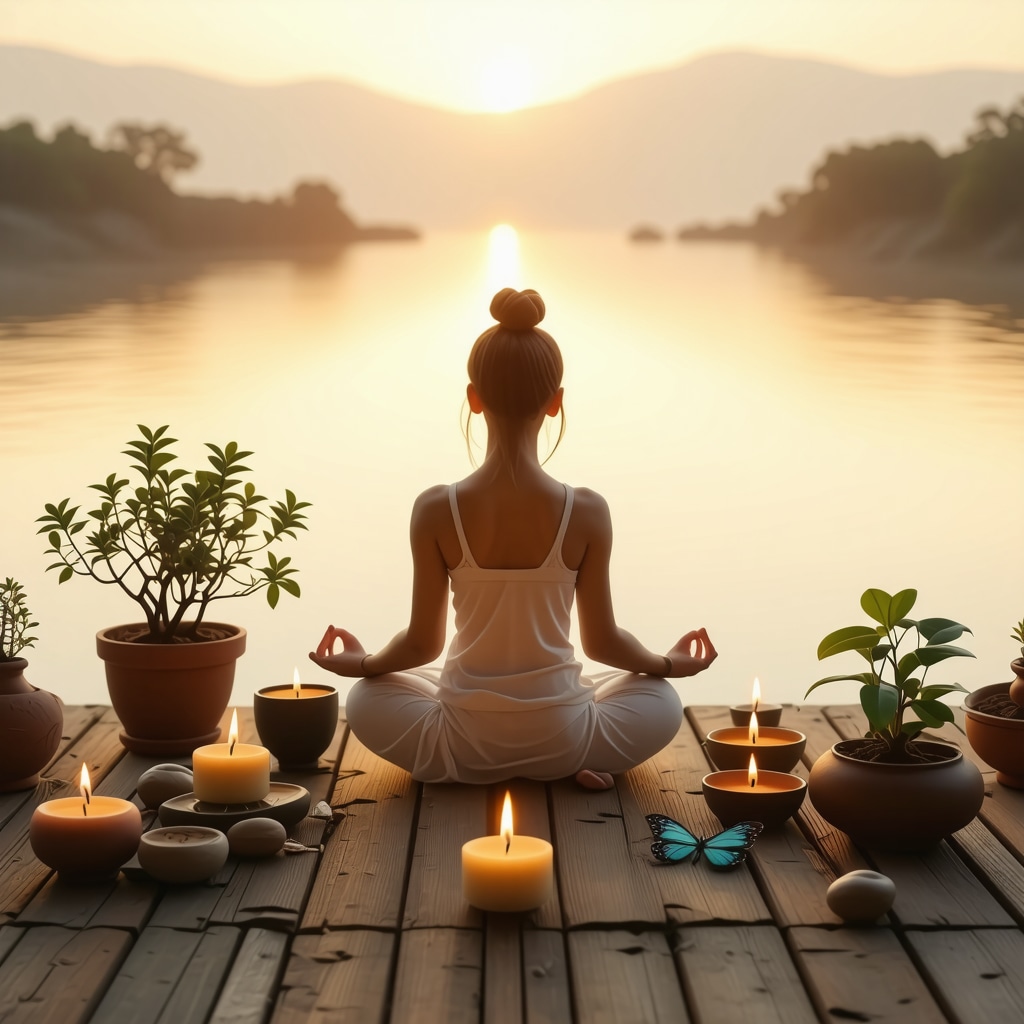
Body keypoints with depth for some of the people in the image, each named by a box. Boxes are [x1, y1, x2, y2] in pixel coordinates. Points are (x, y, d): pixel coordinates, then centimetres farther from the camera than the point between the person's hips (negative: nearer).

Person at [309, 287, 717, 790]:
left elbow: (422, 642, -4)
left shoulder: (436, 511, -14)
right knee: (660, 700, 30)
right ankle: (569, 767, 2)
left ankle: (475, 770, 6)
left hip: (465, 743, 0)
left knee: (366, 699, 31)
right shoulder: (586, 512, -14)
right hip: (560, 738, 0)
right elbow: (602, 640, -3)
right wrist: (670, 663, 19)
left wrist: (361, 664, 18)